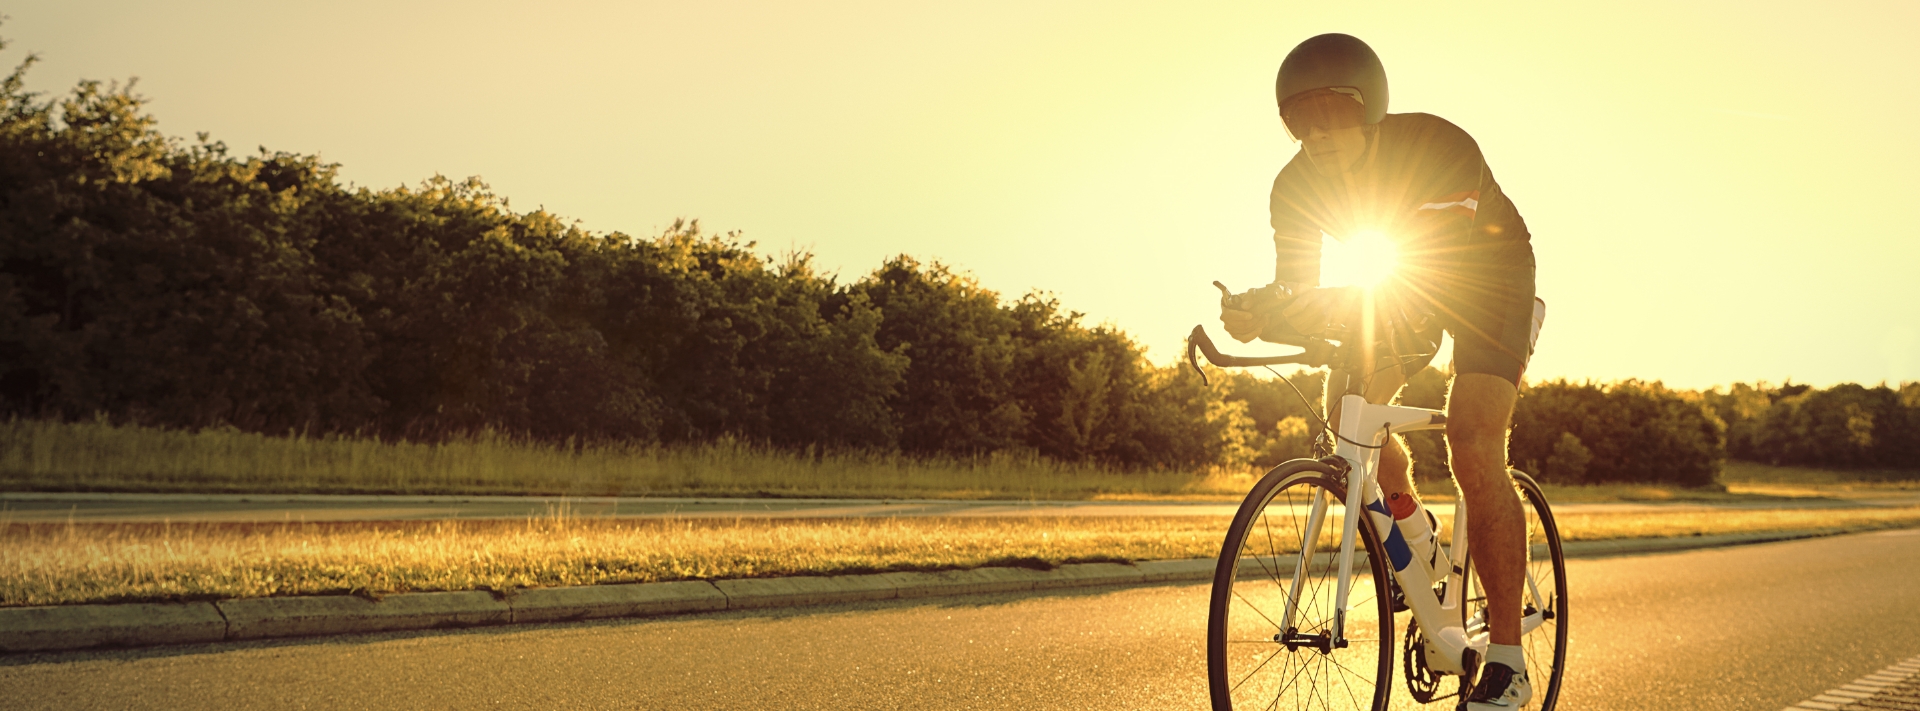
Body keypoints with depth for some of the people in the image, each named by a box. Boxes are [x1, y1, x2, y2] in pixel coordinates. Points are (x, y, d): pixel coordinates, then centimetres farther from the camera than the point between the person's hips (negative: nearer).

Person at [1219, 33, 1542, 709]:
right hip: (1405, 286, 5)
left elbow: (1428, 274, -44)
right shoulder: (1298, 184, -19)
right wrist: (1258, 312, -44)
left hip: (1491, 278, -5)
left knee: (1473, 453, -21)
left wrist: (1326, 305, -59)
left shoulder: (1439, 146, -34)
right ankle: (1410, 524, 14)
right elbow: (1297, 292, -20)